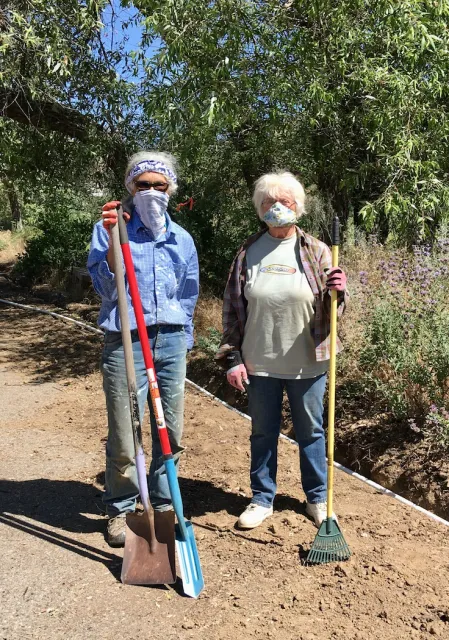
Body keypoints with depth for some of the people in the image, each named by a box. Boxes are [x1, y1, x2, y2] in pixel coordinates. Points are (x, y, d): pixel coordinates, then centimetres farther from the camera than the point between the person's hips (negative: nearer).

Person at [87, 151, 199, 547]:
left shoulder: (181, 238, 10)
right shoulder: (108, 229, 0)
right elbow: (106, 289, -10)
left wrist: (182, 340, 12)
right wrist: (114, 241, -22)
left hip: (171, 342, 4)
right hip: (125, 341, -3)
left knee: (171, 433, 11)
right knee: (124, 438, 0)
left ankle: (163, 503, 31)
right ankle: (120, 510, 23)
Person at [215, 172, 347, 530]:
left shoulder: (316, 251, -1)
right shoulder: (248, 253, 1)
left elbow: (331, 310, 2)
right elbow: (232, 309, 3)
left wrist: (338, 291, -21)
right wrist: (233, 359, -1)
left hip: (306, 364, 0)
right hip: (259, 364, 1)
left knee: (311, 431, 14)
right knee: (263, 433, 14)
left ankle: (317, 498, 34)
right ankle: (262, 499, 32)